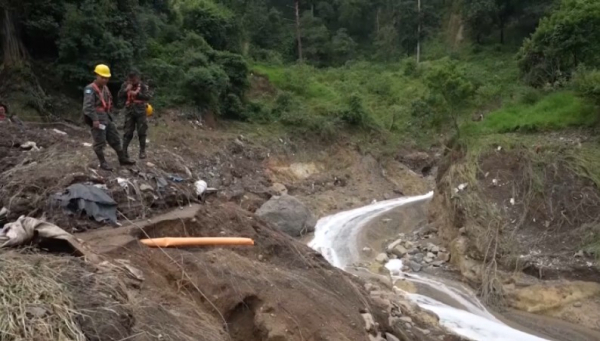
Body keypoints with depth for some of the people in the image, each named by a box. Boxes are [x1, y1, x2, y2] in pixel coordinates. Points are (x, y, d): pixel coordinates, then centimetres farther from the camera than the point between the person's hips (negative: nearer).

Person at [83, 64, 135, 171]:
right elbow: (88, 106, -23)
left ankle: (123, 159, 22)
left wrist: (109, 114, 19)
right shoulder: (90, 89, -14)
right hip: (97, 119, -9)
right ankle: (103, 163, 11)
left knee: (115, 139, 13)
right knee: (100, 142, 0)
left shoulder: (105, 88, 14)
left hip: (106, 117, 9)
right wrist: (94, 119, -28)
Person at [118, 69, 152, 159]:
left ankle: (142, 151, 10)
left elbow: (149, 96, -13)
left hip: (140, 112, -1)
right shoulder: (125, 85, 4)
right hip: (129, 111, 1)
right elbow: (120, 96, -2)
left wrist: (137, 93, -21)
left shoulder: (143, 86, -1)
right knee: (128, 132, 1)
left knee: (142, 132, 1)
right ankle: (124, 150, 10)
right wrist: (126, 90, -17)